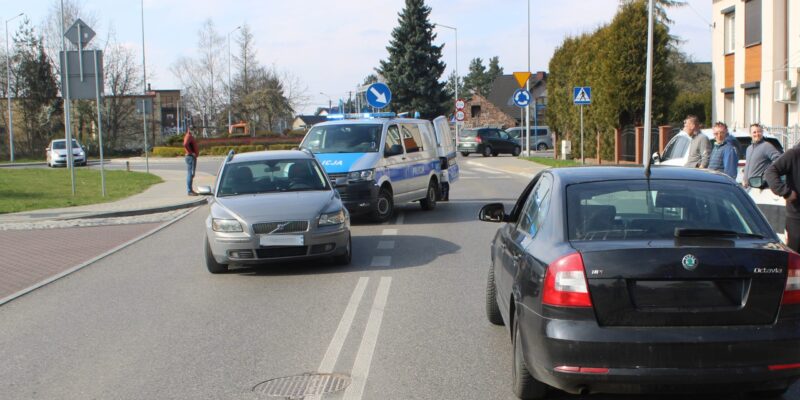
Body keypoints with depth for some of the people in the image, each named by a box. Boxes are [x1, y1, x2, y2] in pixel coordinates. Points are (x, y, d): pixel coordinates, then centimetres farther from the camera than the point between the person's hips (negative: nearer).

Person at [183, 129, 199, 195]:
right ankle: (189, 191, -9)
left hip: (193, 157, 11)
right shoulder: (188, 136, -13)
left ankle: (190, 190, 20)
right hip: (190, 157, -11)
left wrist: (195, 154, 16)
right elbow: (185, 144, -29)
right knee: (190, 173, -10)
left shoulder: (190, 136, 18)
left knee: (191, 174, 14)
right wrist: (191, 152, -23)